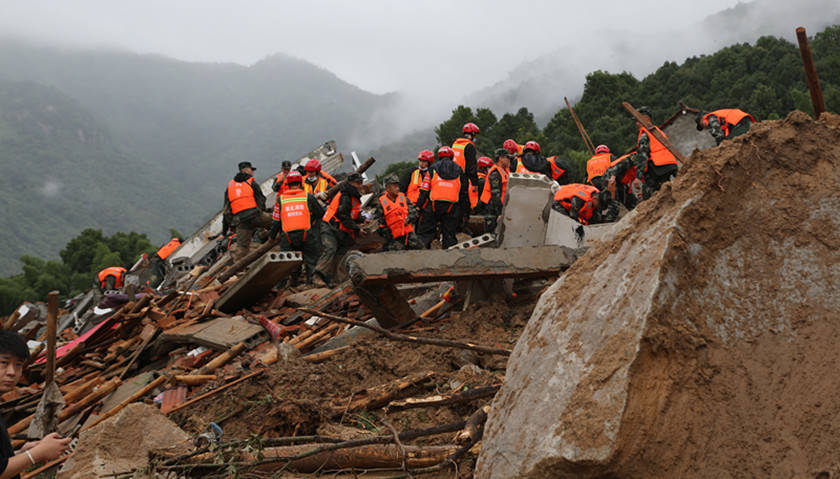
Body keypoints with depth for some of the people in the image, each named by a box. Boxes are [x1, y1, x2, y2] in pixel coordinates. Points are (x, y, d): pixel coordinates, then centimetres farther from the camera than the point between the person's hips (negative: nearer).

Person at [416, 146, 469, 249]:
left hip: (433, 206, -2)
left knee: (425, 232, 3)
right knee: (449, 235, 7)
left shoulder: (433, 169, 6)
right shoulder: (459, 170, 13)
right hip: (452, 208, 2)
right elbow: (464, 193, 14)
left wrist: (419, 206, 6)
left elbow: (424, 191, 2)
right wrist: (465, 211, 20)